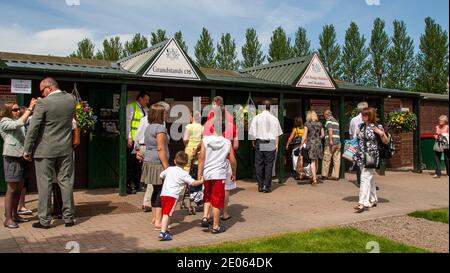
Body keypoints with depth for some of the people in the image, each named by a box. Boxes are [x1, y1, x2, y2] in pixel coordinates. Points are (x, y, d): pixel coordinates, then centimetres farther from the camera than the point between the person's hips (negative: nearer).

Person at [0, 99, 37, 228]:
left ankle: (15, 215, 21)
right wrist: (29, 109, -25)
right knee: (11, 189, -6)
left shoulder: (17, 121, 19)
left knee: (19, 188, 11)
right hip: (11, 157, -8)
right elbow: (18, 124, -23)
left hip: (21, 157, 8)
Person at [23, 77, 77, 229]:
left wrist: (27, 150, -4)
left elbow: (33, 128, -12)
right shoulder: (71, 99, 1)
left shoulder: (43, 103, -14)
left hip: (45, 150, -4)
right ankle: (69, 217, 15)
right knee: (66, 182, 10)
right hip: (65, 149, 4)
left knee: (45, 184, 4)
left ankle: (44, 220, 11)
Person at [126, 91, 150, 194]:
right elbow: (127, 122, -9)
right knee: (130, 163, -2)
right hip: (132, 140, -7)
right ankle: (128, 186, 4)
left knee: (139, 162, 12)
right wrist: (129, 138, -15)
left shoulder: (145, 109, 16)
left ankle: (137, 185, 21)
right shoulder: (131, 106, -4)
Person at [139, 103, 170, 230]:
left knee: (156, 190, 17)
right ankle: (158, 222, -6)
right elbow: (160, 149, -19)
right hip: (158, 163, -9)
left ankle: (154, 217, 26)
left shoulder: (149, 127, 14)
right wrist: (166, 166, -16)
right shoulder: (160, 128, -14)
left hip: (149, 162, 9)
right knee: (161, 192, -6)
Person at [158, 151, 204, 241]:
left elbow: (161, 176, 28)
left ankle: (166, 230, 27)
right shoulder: (184, 174, -1)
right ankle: (163, 232, -18)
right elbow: (193, 183, -2)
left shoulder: (169, 169, 15)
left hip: (163, 194, 6)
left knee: (165, 213, 17)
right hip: (173, 195, -6)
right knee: (167, 214, -11)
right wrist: (202, 181, 12)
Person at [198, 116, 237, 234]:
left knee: (207, 197, 24)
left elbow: (201, 159, -5)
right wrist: (234, 173, 16)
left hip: (207, 174, 2)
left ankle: (205, 217, 9)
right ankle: (216, 226, 11)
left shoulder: (205, 140, -4)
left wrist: (199, 174, 0)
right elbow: (233, 161, 0)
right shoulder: (227, 143, -3)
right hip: (219, 175, -2)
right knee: (217, 201, 6)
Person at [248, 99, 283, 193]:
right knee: (269, 165, 4)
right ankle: (267, 186, 4)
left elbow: (252, 133, -1)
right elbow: (277, 134, 1)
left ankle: (260, 186, 11)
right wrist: (276, 145, 8)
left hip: (259, 144, 0)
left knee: (259, 165, 9)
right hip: (271, 144, 0)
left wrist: (254, 142, 13)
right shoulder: (274, 119, -1)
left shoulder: (256, 118, -2)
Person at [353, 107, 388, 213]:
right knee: (370, 178, 16)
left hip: (371, 156, -6)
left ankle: (362, 203, -14)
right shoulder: (361, 126, 11)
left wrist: (381, 133, -18)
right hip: (361, 156, 7)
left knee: (365, 178, -13)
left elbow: (386, 142, -3)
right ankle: (373, 200, 27)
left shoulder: (377, 127, -6)